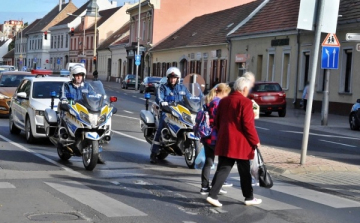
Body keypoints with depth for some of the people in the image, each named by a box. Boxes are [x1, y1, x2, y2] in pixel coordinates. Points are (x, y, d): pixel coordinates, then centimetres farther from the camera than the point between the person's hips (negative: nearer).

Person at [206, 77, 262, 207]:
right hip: (240, 143, -6)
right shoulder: (246, 102, -12)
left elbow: (217, 122, 15)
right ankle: (249, 198, 21)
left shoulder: (223, 101, 11)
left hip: (224, 142, 6)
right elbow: (248, 125, -15)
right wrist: (255, 141, -6)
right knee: (244, 172, 8)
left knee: (223, 169, 7)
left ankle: (212, 195, -4)